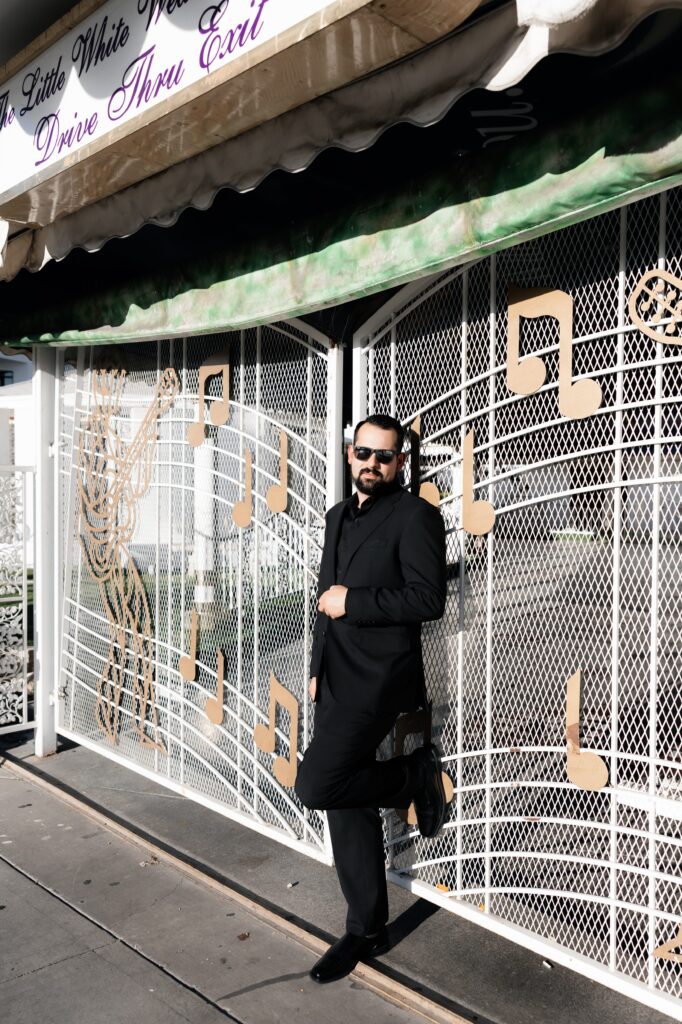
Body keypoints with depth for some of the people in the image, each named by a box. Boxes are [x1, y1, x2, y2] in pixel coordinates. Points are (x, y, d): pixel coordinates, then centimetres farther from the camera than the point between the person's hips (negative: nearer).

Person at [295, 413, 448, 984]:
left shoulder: (415, 517, -8)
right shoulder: (339, 516, 16)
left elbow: (428, 600, -17)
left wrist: (351, 602, -15)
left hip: (378, 679, -8)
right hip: (337, 680, 8)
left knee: (315, 786, -16)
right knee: (346, 806, 12)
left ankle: (414, 776, 9)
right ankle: (367, 931, 27)